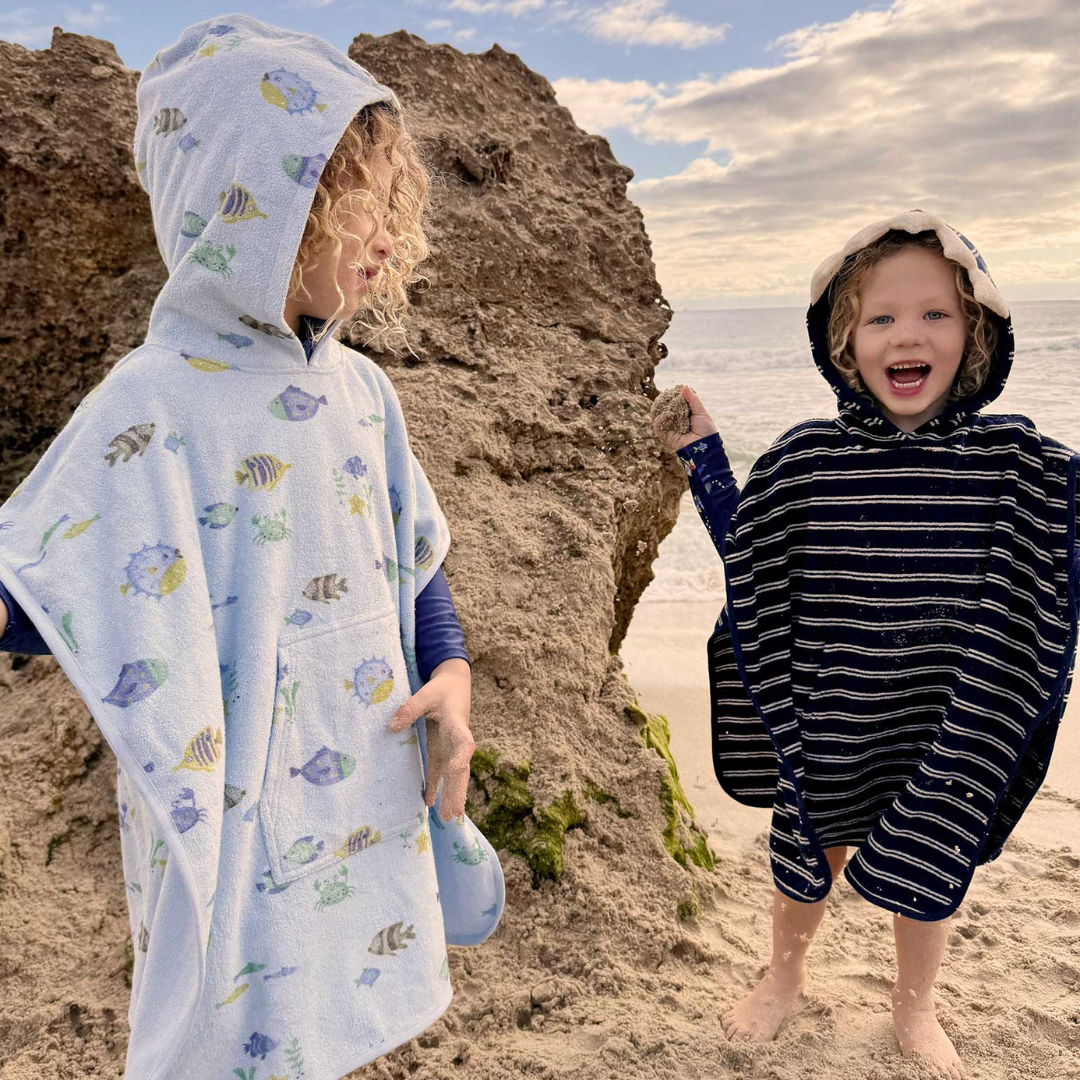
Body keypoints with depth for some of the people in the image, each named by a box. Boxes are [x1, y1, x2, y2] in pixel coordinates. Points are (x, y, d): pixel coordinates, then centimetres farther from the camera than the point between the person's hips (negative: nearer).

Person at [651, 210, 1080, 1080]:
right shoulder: (804, 460, -11)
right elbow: (746, 554, 1)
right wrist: (704, 458, -3)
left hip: (947, 729, 1)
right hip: (827, 725, 0)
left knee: (929, 866, 21)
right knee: (808, 854, 22)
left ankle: (915, 1005, 52)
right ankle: (786, 975, 53)